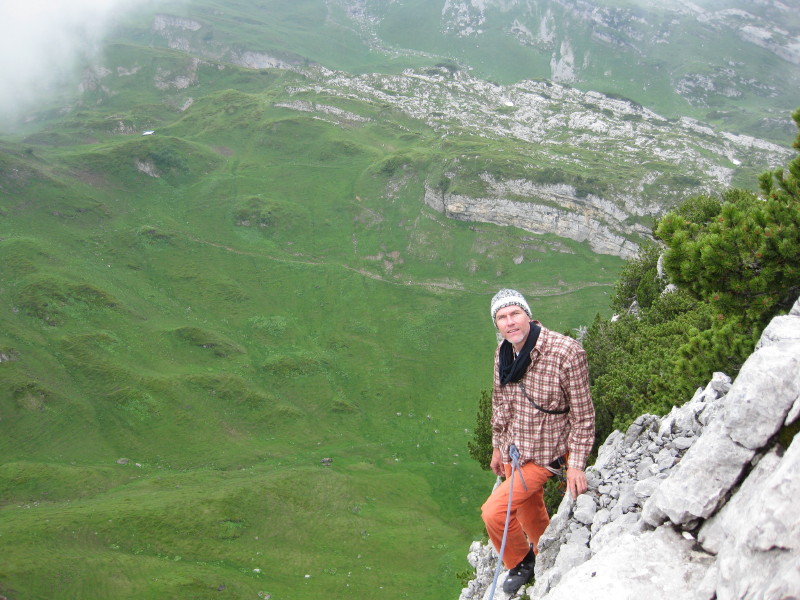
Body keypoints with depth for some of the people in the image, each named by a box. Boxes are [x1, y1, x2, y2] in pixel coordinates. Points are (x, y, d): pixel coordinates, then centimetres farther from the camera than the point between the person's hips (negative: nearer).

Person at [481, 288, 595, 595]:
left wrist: (576, 464, -17)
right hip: (513, 452, 6)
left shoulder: (566, 352, -25)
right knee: (529, 510, 23)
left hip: (545, 453, -6)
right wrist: (498, 447, 15)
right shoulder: (503, 352, -5)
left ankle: (521, 561, 18)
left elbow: (582, 414, -17)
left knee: (494, 513, -11)